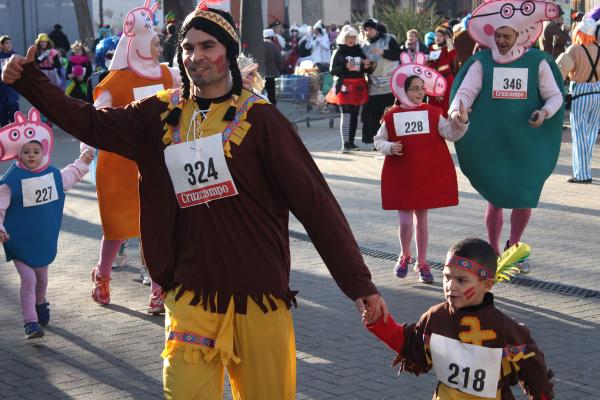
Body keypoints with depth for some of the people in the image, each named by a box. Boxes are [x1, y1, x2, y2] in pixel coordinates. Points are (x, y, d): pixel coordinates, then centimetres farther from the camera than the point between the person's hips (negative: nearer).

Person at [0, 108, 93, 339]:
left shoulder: (53, 175, -2)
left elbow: (69, 177, 23)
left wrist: (82, 163, 26)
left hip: (44, 239, 5)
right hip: (19, 240, -5)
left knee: (41, 278, 21)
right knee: (28, 279, -12)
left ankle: (40, 303, 50)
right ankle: (31, 323, -9)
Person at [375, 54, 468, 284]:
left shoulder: (432, 113, 1)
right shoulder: (391, 116, -2)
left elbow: (451, 134, -4)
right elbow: (378, 140, 6)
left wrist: (462, 123, -22)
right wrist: (390, 147, -14)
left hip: (428, 176, 1)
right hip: (401, 176, -1)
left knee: (421, 219, 10)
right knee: (405, 221, -3)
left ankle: (422, 263, 21)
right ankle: (404, 256, 24)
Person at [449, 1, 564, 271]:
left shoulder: (537, 62, -1)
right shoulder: (482, 62, -1)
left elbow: (555, 96, 3)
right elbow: (465, 92, -9)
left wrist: (545, 112, -18)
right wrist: (456, 110, -29)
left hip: (527, 144, 0)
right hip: (491, 144, 0)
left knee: (525, 200, 4)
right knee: (495, 200, 6)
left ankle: (513, 247, 29)